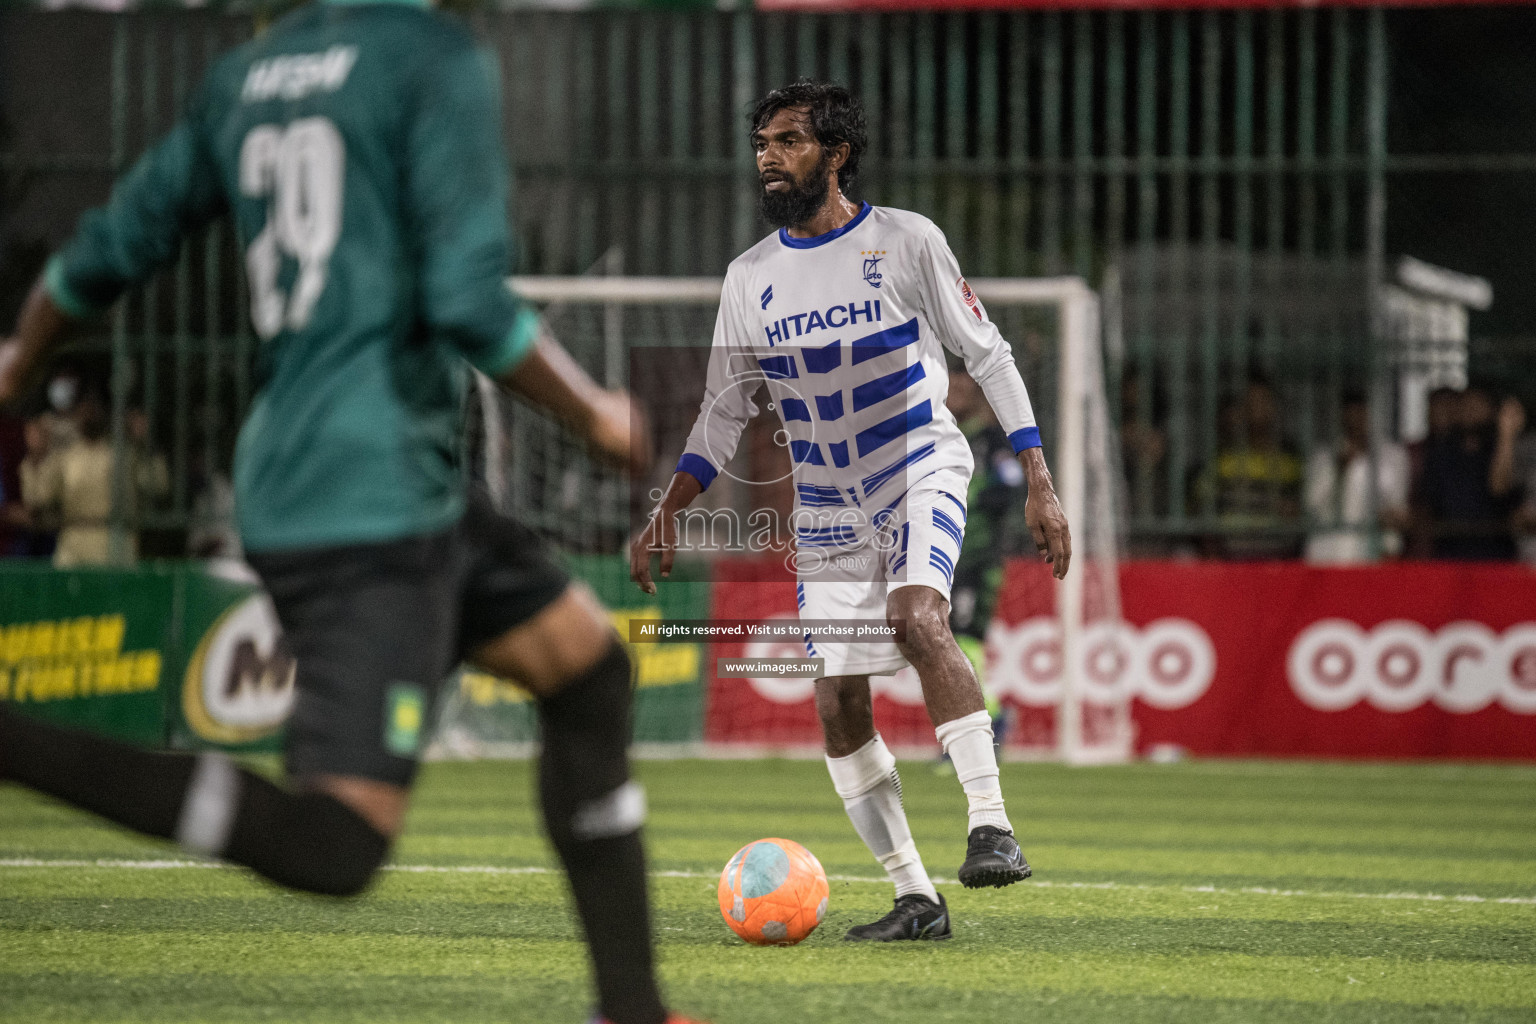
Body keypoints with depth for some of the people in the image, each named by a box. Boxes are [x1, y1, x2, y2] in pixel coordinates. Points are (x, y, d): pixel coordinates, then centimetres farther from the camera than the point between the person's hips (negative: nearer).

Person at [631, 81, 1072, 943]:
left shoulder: (905, 240, -6)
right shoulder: (751, 278, 4)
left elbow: (987, 355, -2)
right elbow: (725, 413, 10)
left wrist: (1040, 483, -8)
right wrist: (668, 515, -3)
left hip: (923, 470, -5)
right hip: (828, 509, 5)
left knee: (918, 617, -33)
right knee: (839, 706, -1)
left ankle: (992, 828, -32)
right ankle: (916, 898, 8)